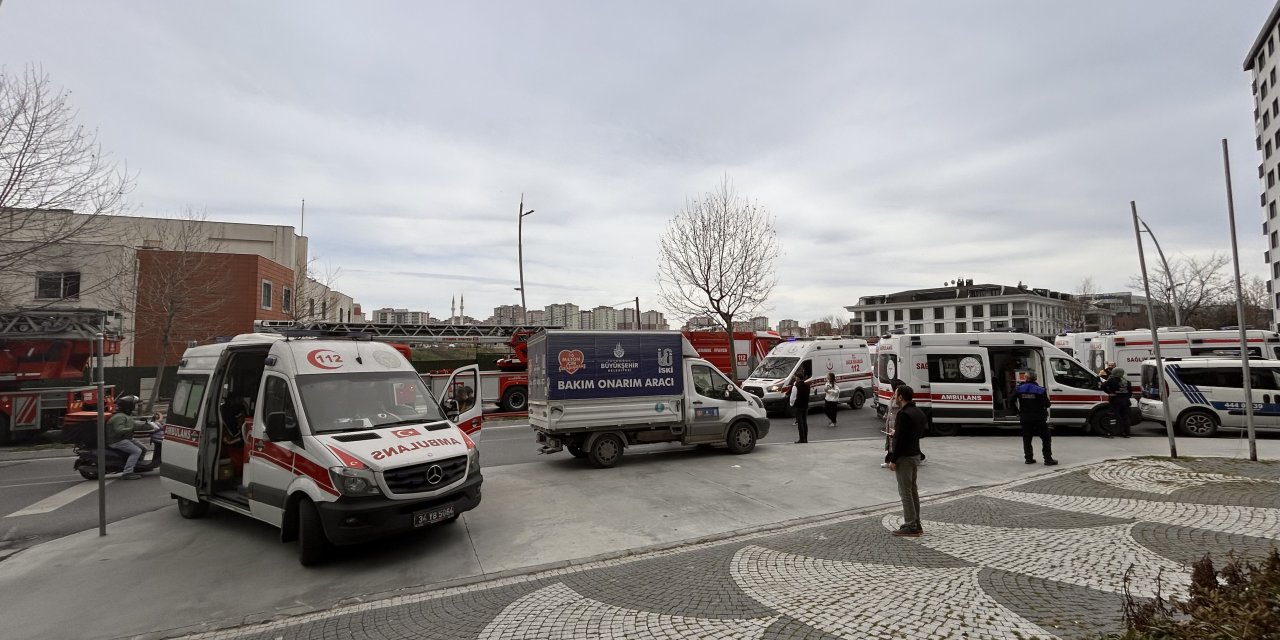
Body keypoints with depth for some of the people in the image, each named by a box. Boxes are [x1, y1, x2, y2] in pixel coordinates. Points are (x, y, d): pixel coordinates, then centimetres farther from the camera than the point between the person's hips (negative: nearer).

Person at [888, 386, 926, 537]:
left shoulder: (903, 414, -21)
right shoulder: (918, 412, 10)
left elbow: (900, 439, -23)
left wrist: (893, 459, -17)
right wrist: (896, 433, 25)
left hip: (904, 457, -10)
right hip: (915, 454, 10)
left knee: (905, 492, -2)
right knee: (913, 490, 16)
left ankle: (910, 526, 3)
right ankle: (916, 525, 23)